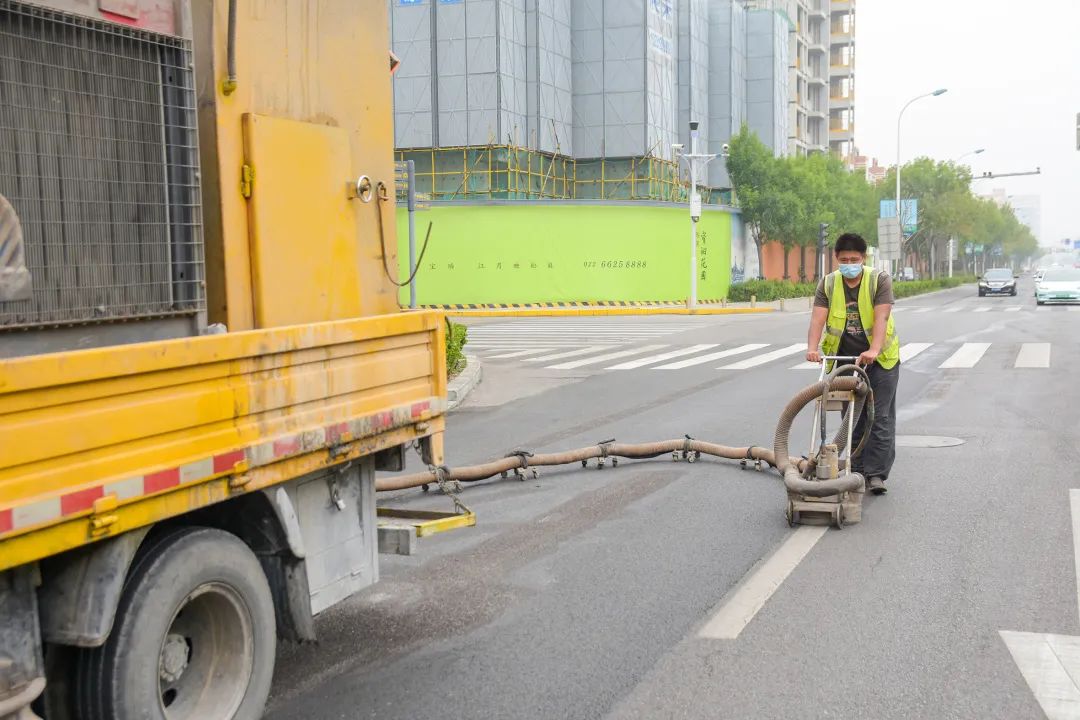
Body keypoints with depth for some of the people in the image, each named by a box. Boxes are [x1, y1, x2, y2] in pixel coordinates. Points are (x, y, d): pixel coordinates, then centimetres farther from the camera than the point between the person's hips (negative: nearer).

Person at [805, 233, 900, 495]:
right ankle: (858, 469, 15)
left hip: (880, 358, -3)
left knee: (880, 417, -4)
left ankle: (876, 473, -3)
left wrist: (873, 350, -39)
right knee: (852, 417, 7)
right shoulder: (828, 284, -2)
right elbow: (818, 317, -15)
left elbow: (881, 316, -24)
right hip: (844, 358, 3)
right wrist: (812, 348, -33)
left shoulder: (880, 279, -11)